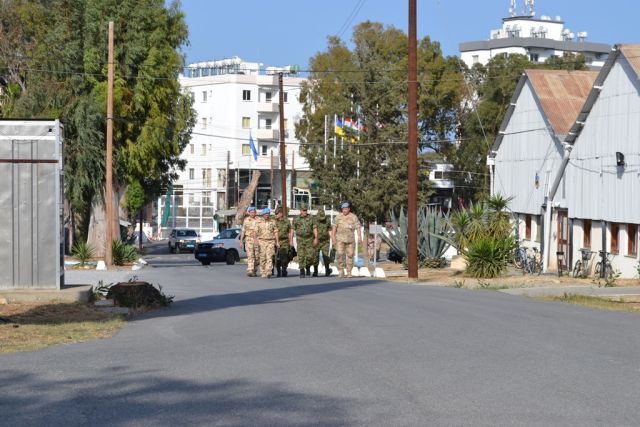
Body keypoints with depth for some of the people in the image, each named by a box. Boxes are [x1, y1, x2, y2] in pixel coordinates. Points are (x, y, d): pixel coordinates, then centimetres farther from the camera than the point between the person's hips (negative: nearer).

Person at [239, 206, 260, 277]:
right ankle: (250, 271, -21)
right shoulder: (246, 220, 6)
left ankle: (254, 271, 19)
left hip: (257, 240, 2)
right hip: (249, 239, -2)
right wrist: (241, 241, 1)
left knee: (257, 257, 4)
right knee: (250, 256, -13)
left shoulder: (258, 220, 7)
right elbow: (243, 231, 6)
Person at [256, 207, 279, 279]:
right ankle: (262, 272, 12)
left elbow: (275, 232, 8)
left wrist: (277, 241, 2)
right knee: (263, 258, 2)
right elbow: (257, 233, 6)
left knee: (269, 257, -12)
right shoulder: (259, 222, 7)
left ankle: (268, 272, -21)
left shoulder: (273, 222, 8)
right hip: (262, 241, 1)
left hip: (271, 241, -1)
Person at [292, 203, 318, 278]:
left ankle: (308, 267, 22)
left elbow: (314, 228, 3)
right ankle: (302, 271, 0)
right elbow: (293, 230, 8)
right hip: (300, 239, 0)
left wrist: (316, 238, -6)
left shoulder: (310, 218, 4)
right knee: (301, 256, -5)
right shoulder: (296, 219, 4)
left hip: (309, 239, 0)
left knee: (309, 255, -5)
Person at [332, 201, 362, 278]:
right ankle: (340, 271, -6)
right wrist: (333, 236, 0)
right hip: (340, 239, 0)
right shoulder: (338, 217, 4)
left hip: (350, 239, 0)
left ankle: (349, 272, 12)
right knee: (340, 255, -12)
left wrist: (359, 237, -15)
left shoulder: (353, 217, 0)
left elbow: (358, 227, -5)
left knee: (350, 255, 3)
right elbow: (334, 227, 7)